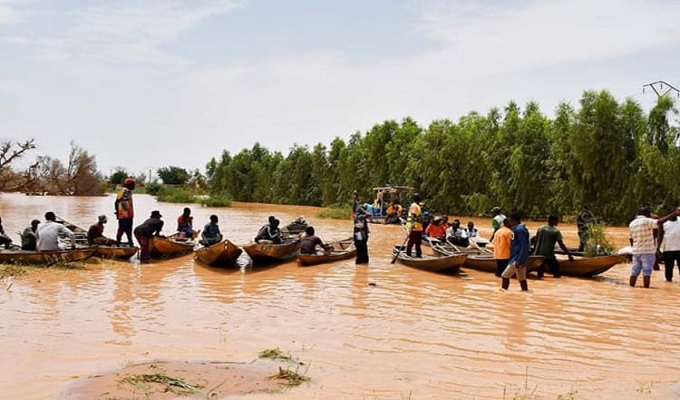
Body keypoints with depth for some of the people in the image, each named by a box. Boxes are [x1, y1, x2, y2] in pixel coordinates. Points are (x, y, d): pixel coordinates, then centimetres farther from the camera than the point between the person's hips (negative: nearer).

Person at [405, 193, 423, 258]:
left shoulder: (418, 206, 18)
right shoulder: (414, 206, -13)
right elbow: (412, 216, -24)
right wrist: (412, 225, -33)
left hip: (419, 228, 10)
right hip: (414, 228, -10)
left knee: (418, 242, 14)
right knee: (411, 242, -5)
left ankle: (418, 254, 20)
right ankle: (408, 254, 0)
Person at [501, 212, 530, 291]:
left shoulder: (519, 230, -15)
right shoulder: (518, 229, 14)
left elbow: (524, 246, -21)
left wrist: (519, 261, -24)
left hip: (517, 258, -10)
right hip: (520, 258, 10)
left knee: (504, 276, -7)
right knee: (522, 279, 12)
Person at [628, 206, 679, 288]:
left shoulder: (632, 224, 9)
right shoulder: (647, 221, -11)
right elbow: (660, 222, -27)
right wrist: (674, 213, -29)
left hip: (636, 252, 6)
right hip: (648, 252, -6)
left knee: (635, 272, 8)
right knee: (647, 272, -3)